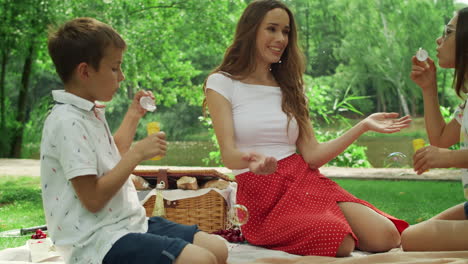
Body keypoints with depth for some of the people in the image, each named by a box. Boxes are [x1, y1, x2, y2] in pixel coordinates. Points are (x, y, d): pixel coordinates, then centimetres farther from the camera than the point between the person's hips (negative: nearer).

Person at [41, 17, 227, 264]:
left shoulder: (91, 113, 14)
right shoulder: (68, 123, -17)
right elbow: (93, 199, -21)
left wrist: (133, 116, 33)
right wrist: (137, 153, -17)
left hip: (130, 223, 10)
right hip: (96, 242, -10)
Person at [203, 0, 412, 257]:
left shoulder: (289, 88, 18)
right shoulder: (221, 83, 3)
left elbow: (312, 155, 7)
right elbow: (228, 155, -10)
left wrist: (363, 126, -1)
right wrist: (251, 159, -33)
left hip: (305, 181, 5)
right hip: (262, 196, -4)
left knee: (386, 236, -19)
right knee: (340, 243, -30)